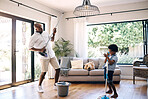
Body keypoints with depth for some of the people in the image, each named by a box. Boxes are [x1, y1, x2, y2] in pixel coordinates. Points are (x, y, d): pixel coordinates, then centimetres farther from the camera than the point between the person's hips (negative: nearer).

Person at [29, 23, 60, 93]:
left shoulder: (45, 33, 13)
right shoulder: (33, 37, -6)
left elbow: (52, 40, 24)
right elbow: (30, 48, -7)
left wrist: (53, 33, 6)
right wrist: (40, 50, -17)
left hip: (52, 54, 6)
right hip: (44, 56, -6)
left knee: (58, 69, 3)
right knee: (43, 72, -4)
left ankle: (55, 85, 18)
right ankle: (39, 86, 20)